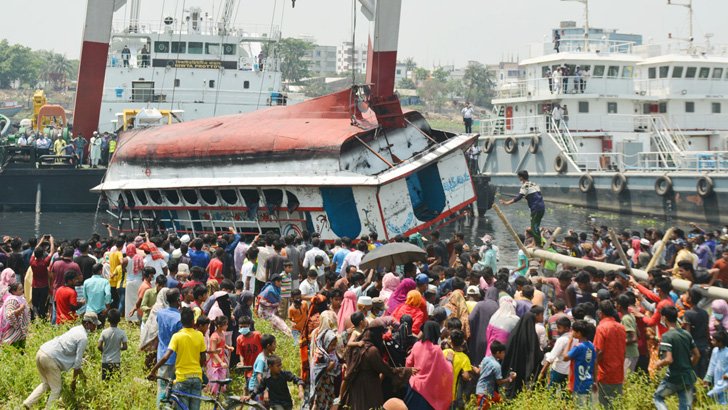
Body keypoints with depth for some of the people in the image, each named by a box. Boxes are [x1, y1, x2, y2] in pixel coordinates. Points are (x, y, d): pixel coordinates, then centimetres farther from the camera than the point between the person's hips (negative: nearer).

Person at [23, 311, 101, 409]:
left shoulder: (76, 329, 19)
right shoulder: (83, 338, -8)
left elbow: (74, 354, 29)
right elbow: (77, 361, -6)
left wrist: (80, 370, 34)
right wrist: (74, 381, 3)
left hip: (41, 352, 9)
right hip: (50, 359, -9)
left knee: (46, 383, 24)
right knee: (56, 389, 6)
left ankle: (28, 403, 13)